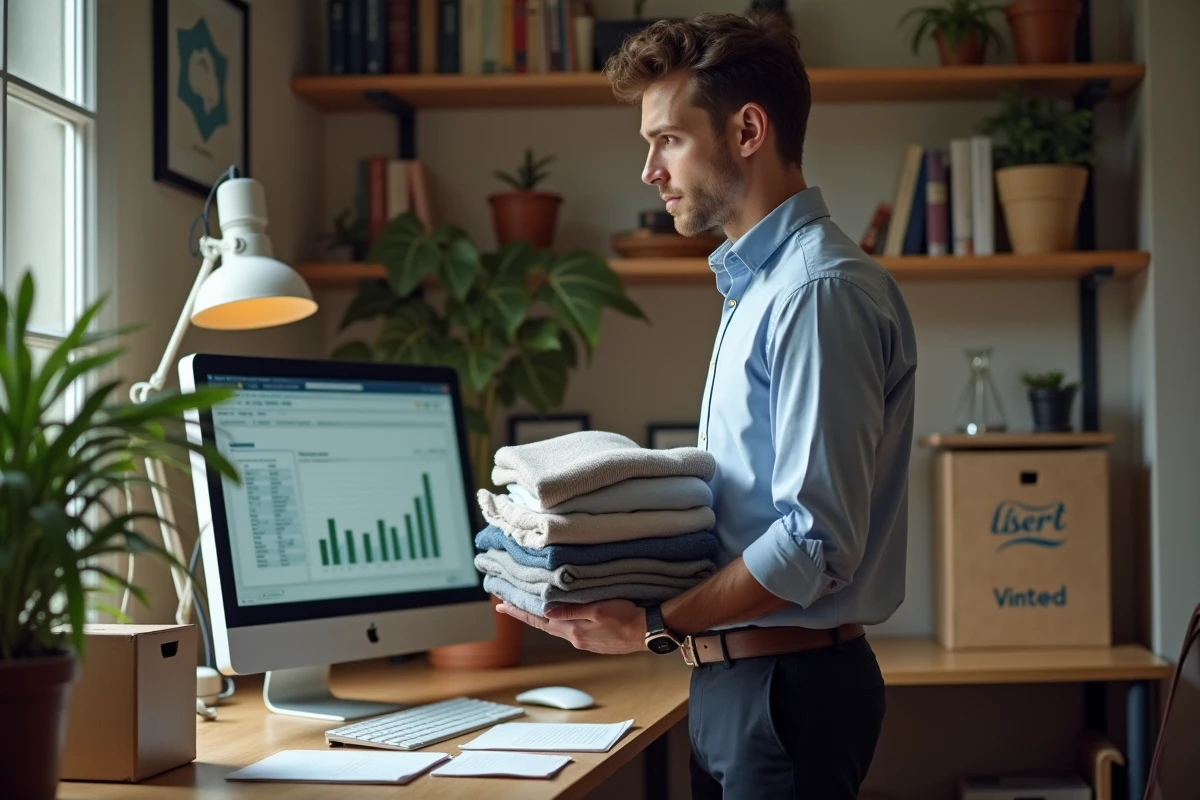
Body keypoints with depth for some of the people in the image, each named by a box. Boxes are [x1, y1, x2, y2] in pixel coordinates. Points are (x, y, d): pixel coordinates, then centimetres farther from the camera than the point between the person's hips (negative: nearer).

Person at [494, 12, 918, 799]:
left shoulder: (820, 291, -18)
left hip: (790, 686, -9)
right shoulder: (756, 284, 14)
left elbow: (818, 543, -23)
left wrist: (654, 628, -17)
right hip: (735, 681, 9)